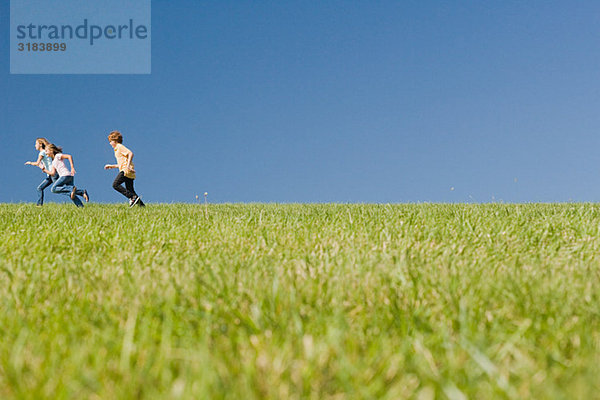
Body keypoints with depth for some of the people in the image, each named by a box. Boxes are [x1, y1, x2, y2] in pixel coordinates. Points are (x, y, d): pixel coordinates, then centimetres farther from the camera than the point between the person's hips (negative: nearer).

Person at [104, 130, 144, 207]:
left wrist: (128, 165, -25)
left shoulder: (120, 147, -2)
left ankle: (132, 197, -23)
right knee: (130, 190, 6)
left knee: (115, 185, -17)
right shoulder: (117, 149, 28)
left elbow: (131, 153, -17)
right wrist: (112, 166, 29)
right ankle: (141, 205, 0)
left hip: (126, 170, -10)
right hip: (129, 172, 10)